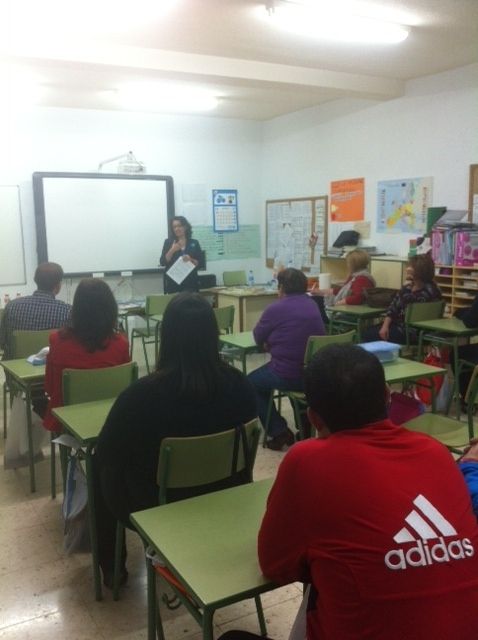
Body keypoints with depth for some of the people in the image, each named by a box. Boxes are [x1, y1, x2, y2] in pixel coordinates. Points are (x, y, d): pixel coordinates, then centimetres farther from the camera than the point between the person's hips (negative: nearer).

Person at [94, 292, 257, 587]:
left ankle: (111, 567, 38)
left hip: (156, 508, -4)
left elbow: (106, 453, -11)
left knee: (105, 468, 25)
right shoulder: (239, 384, -17)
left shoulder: (141, 394, -28)